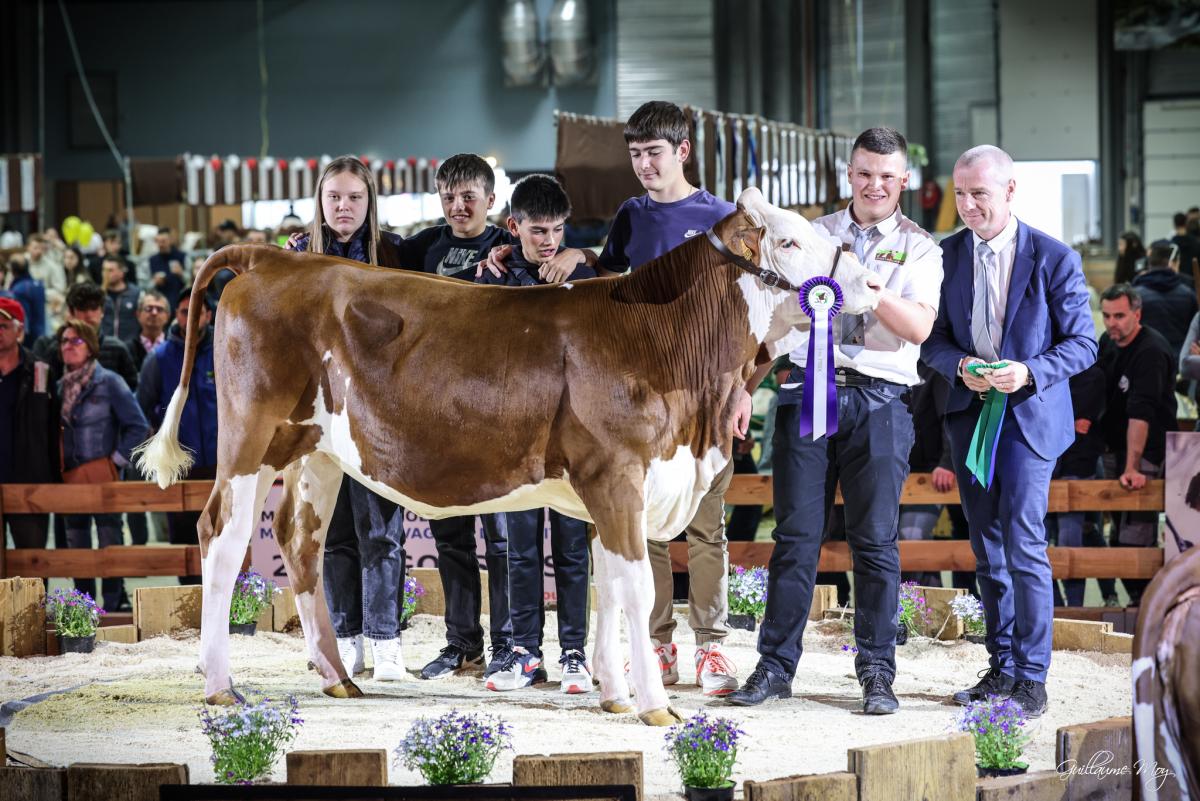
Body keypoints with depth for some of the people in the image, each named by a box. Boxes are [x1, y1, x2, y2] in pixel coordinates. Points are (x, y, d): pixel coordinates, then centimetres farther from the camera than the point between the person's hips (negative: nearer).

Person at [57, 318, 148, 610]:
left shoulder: (108, 382, -4)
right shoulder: (60, 387, 11)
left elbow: (138, 427, -4)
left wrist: (116, 460, -7)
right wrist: (57, 470, 8)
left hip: (102, 476, -6)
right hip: (70, 479, 6)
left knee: (109, 541, -4)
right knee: (76, 545, 9)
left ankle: (113, 604, 1)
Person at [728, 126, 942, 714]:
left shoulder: (919, 248, 8)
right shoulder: (812, 235, 15)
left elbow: (919, 326, -7)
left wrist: (873, 291, -22)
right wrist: (745, 384, 7)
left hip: (878, 401, -2)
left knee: (875, 538, -2)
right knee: (795, 534, 0)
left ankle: (877, 672, 4)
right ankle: (775, 665, 3)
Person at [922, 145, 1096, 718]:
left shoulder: (1054, 259, -8)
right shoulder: (947, 256, 3)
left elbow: (1082, 343, -4)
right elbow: (932, 338, 8)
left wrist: (1029, 371, -20)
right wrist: (961, 365, -13)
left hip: (1029, 417, -5)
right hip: (970, 414, 5)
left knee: (1024, 545, -13)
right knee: (988, 551, 11)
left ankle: (1032, 679, -8)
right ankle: (1002, 668, 21)